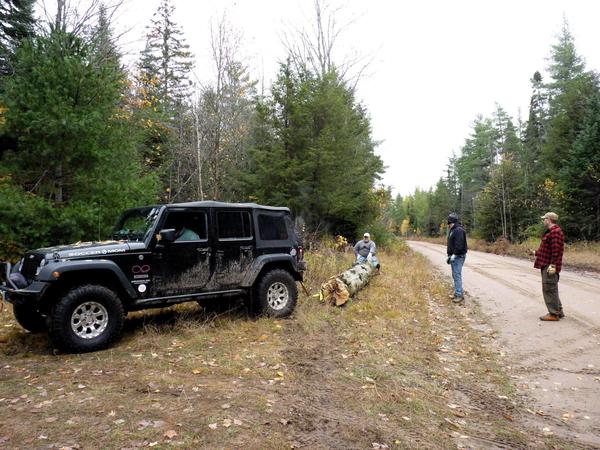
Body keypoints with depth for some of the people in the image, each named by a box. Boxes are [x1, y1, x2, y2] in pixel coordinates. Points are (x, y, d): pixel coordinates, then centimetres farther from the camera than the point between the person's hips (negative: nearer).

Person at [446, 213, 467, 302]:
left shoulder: (459, 230, -17)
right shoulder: (453, 230, 16)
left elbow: (459, 245, -24)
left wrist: (454, 255, -24)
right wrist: (449, 255, 17)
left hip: (458, 257, -10)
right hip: (453, 256, 10)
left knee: (457, 275, -9)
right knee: (455, 275, 14)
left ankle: (459, 295, -6)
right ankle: (457, 292, 22)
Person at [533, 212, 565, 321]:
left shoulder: (555, 231, -17)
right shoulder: (550, 231, 16)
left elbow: (556, 250, -23)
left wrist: (553, 265, -25)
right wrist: (536, 253, 32)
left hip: (550, 266, -11)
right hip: (546, 265, 11)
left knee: (549, 289, -5)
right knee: (551, 289, 17)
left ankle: (554, 314, 2)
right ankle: (558, 311, 26)